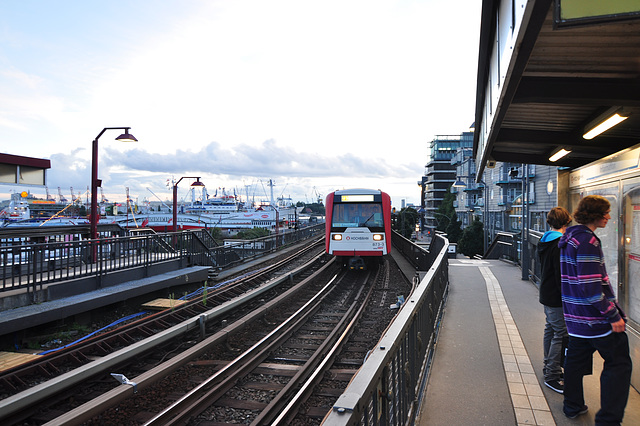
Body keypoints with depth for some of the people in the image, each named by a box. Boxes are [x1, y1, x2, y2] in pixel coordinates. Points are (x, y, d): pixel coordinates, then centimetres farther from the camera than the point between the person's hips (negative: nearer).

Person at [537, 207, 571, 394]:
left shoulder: (544, 242, 10)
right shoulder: (561, 244, -20)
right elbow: (562, 274, -22)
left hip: (546, 295, 10)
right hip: (557, 299, -10)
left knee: (550, 330, 19)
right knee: (562, 335, -5)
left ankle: (549, 367, 31)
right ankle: (552, 375, 0)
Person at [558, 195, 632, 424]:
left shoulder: (571, 237, 12)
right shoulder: (587, 241, -20)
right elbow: (590, 285, -25)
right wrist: (613, 316, -20)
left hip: (575, 313, 9)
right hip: (595, 317, -9)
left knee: (576, 359, 17)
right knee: (618, 363, 1)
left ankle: (573, 406, 29)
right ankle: (609, 418, 2)